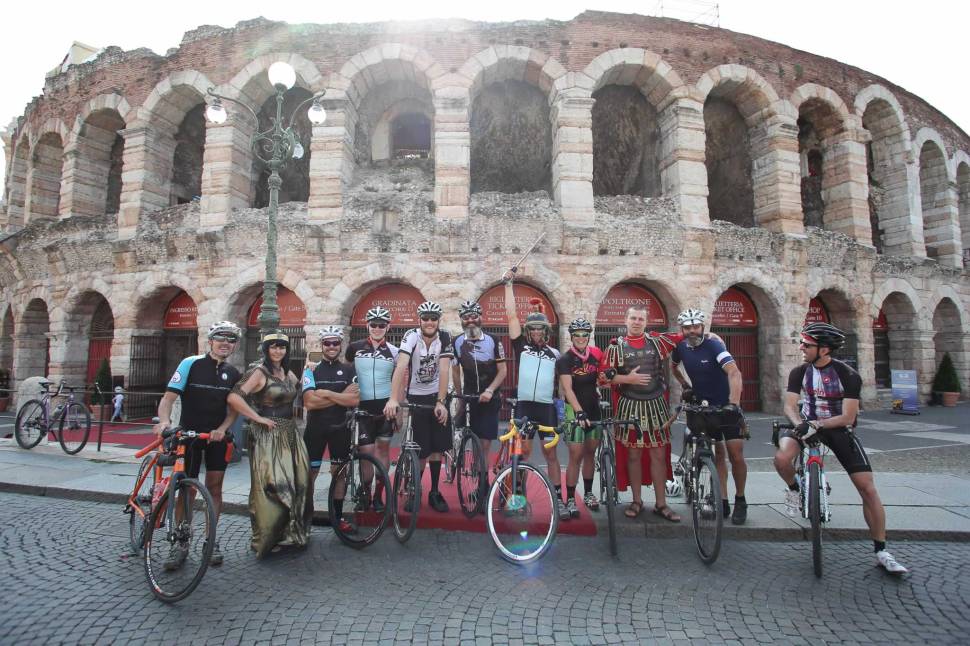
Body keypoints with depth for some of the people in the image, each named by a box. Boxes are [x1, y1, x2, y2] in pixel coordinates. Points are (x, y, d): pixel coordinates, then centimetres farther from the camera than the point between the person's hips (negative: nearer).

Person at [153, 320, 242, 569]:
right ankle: (180, 544, 16)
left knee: (214, 487, 5)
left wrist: (222, 429, -15)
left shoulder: (233, 374, 4)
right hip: (189, 434, -2)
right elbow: (169, 396, -13)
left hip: (217, 437, 3)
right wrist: (164, 421, -30)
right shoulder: (191, 364, -7)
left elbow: (232, 409, 3)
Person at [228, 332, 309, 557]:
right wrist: (258, 418, -17)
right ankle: (266, 539, 15)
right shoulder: (258, 372, -9)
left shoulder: (288, 373, 13)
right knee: (270, 487, -3)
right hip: (267, 435, -7)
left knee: (296, 483, 11)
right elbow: (234, 397, -19)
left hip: (289, 435, 7)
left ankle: (289, 533, 29)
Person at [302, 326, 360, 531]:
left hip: (340, 428, 1)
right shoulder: (312, 370, -1)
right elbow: (309, 402, -13)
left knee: (339, 472, 9)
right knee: (310, 472, 4)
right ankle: (306, 514, 20)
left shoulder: (348, 370, 2)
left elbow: (354, 400, -11)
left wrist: (326, 393, -16)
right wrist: (341, 395, -14)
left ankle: (337, 515, 22)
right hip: (316, 427, -1)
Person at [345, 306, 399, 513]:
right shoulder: (355, 348, 1)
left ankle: (378, 494, 20)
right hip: (363, 406, -1)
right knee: (367, 453, -2)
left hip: (386, 405, 1)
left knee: (383, 449, 6)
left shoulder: (393, 351, 1)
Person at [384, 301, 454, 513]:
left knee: (437, 447, 4)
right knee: (421, 451, -1)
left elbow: (443, 371, -18)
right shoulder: (411, 336, -19)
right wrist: (393, 399, -44)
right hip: (416, 397, -2)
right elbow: (401, 366, -32)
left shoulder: (445, 338, -12)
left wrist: (440, 402, -26)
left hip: (437, 396, 2)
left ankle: (434, 492, 20)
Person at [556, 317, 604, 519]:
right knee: (576, 455, -7)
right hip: (576, 410, -4)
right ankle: (570, 500, 1)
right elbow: (567, 388, -23)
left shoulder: (595, 354, 1)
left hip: (594, 408, 4)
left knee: (590, 452, 13)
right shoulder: (565, 360, -12)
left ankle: (589, 493, 27)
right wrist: (579, 411, -34)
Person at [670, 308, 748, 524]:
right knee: (718, 454, 8)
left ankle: (740, 501, 15)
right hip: (703, 407, 4)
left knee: (736, 456, -4)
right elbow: (674, 367, 18)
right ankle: (723, 501, 16)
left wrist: (733, 403, -43)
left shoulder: (713, 345, -19)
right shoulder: (681, 348, -4)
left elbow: (734, 372, -32)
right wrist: (686, 386, 5)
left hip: (727, 406, -4)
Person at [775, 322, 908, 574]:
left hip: (838, 428, -1)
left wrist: (817, 424, -31)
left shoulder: (849, 376, -16)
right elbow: (790, 406, -13)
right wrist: (800, 424, -34)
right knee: (782, 458, -30)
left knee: (867, 487, -8)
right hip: (808, 425, 1)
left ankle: (881, 552, 8)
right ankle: (794, 488, 5)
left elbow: (847, 417, -18)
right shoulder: (799, 372, -8)